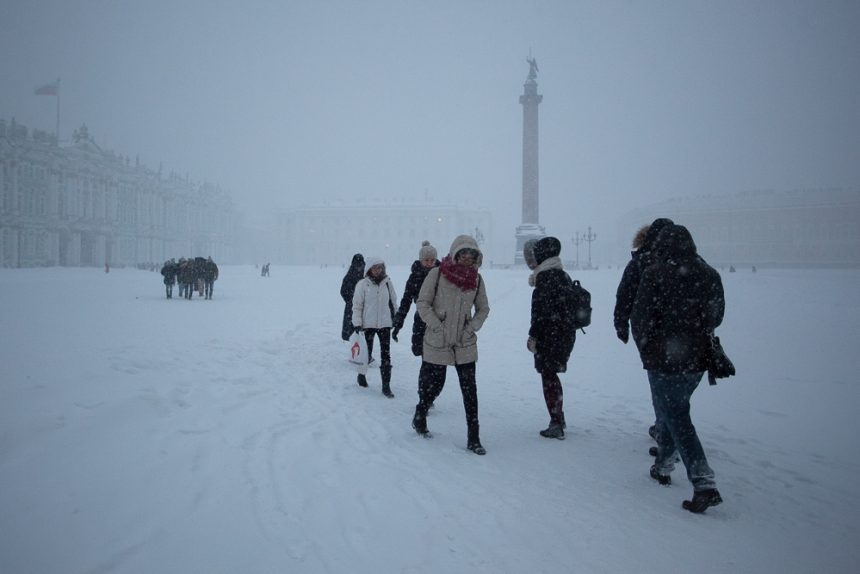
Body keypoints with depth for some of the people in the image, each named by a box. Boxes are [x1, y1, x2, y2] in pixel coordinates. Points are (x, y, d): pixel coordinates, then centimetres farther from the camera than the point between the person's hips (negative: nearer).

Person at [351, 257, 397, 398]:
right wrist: (357, 323, -10)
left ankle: (386, 386, 3)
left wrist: (395, 318, 16)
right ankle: (362, 374, 38)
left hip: (385, 324, 2)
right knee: (366, 352, 11)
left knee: (386, 355, -2)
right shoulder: (362, 284, -6)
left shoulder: (387, 282, 3)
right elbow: (357, 305, -4)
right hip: (368, 324, -2)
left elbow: (393, 302, 13)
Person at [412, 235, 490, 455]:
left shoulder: (476, 279, 2)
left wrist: (471, 328, -3)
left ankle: (473, 438, 7)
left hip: (465, 344, 3)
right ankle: (419, 418, 37)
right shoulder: (437, 274, -8)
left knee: (469, 390, 0)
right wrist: (438, 327, -13)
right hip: (437, 342, -2)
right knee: (433, 384, 9)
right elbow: (423, 304, -5)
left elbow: (483, 309, 11)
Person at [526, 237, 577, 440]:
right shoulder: (563, 275, 13)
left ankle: (556, 424, 4)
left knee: (548, 377, 0)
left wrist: (533, 335, -14)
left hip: (549, 335, -9)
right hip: (567, 332, 9)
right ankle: (559, 418, 28)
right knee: (552, 375, 19)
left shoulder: (545, 276, -15)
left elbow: (541, 310, -19)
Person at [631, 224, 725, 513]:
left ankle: (705, 485, -7)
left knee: (676, 417, 1)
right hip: (697, 359, 6)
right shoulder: (709, 275, 3)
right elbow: (716, 317, 12)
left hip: (663, 359, -6)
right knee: (672, 410, 22)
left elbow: (641, 318, -12)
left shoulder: (655, 275, -15)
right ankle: (663, 466, 35)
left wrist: (644, 348, 4)